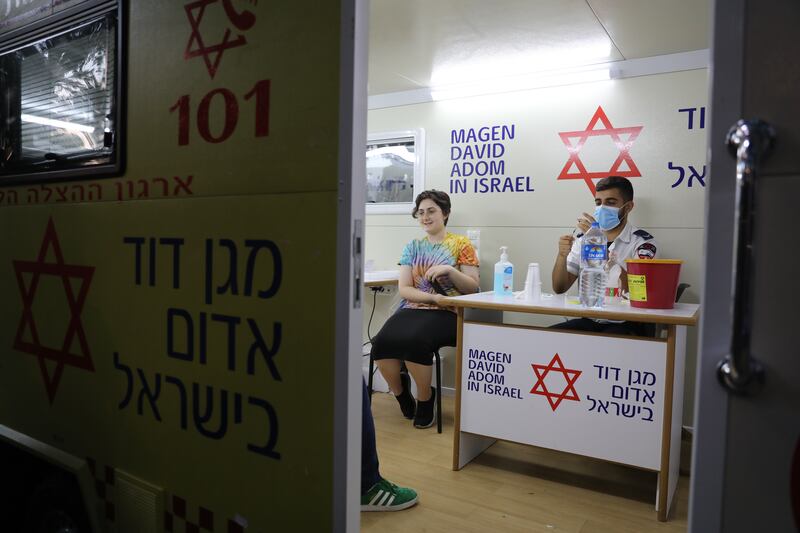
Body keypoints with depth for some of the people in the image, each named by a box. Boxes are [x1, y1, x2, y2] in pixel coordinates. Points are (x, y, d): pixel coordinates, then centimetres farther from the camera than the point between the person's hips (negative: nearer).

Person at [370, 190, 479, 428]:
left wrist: (449, 269, -14)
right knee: (382, 342, -27)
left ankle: (425, 398, -7)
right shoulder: (413, 246, 16)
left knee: (414, 340, -34)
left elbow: (473, 287, 3)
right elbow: (404, 289, 6)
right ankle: (400, 392, 4)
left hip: (446, 313, -3)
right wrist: (433, 296, -11)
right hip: (413, 309, 4)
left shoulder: (461, 244, 8)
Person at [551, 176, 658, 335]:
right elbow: (559, 288, 5)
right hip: (588, 321, 4)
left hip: (625, 324, -4)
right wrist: (562, 255, -14)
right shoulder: (583, 238, 9)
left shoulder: (643, 242, -4)